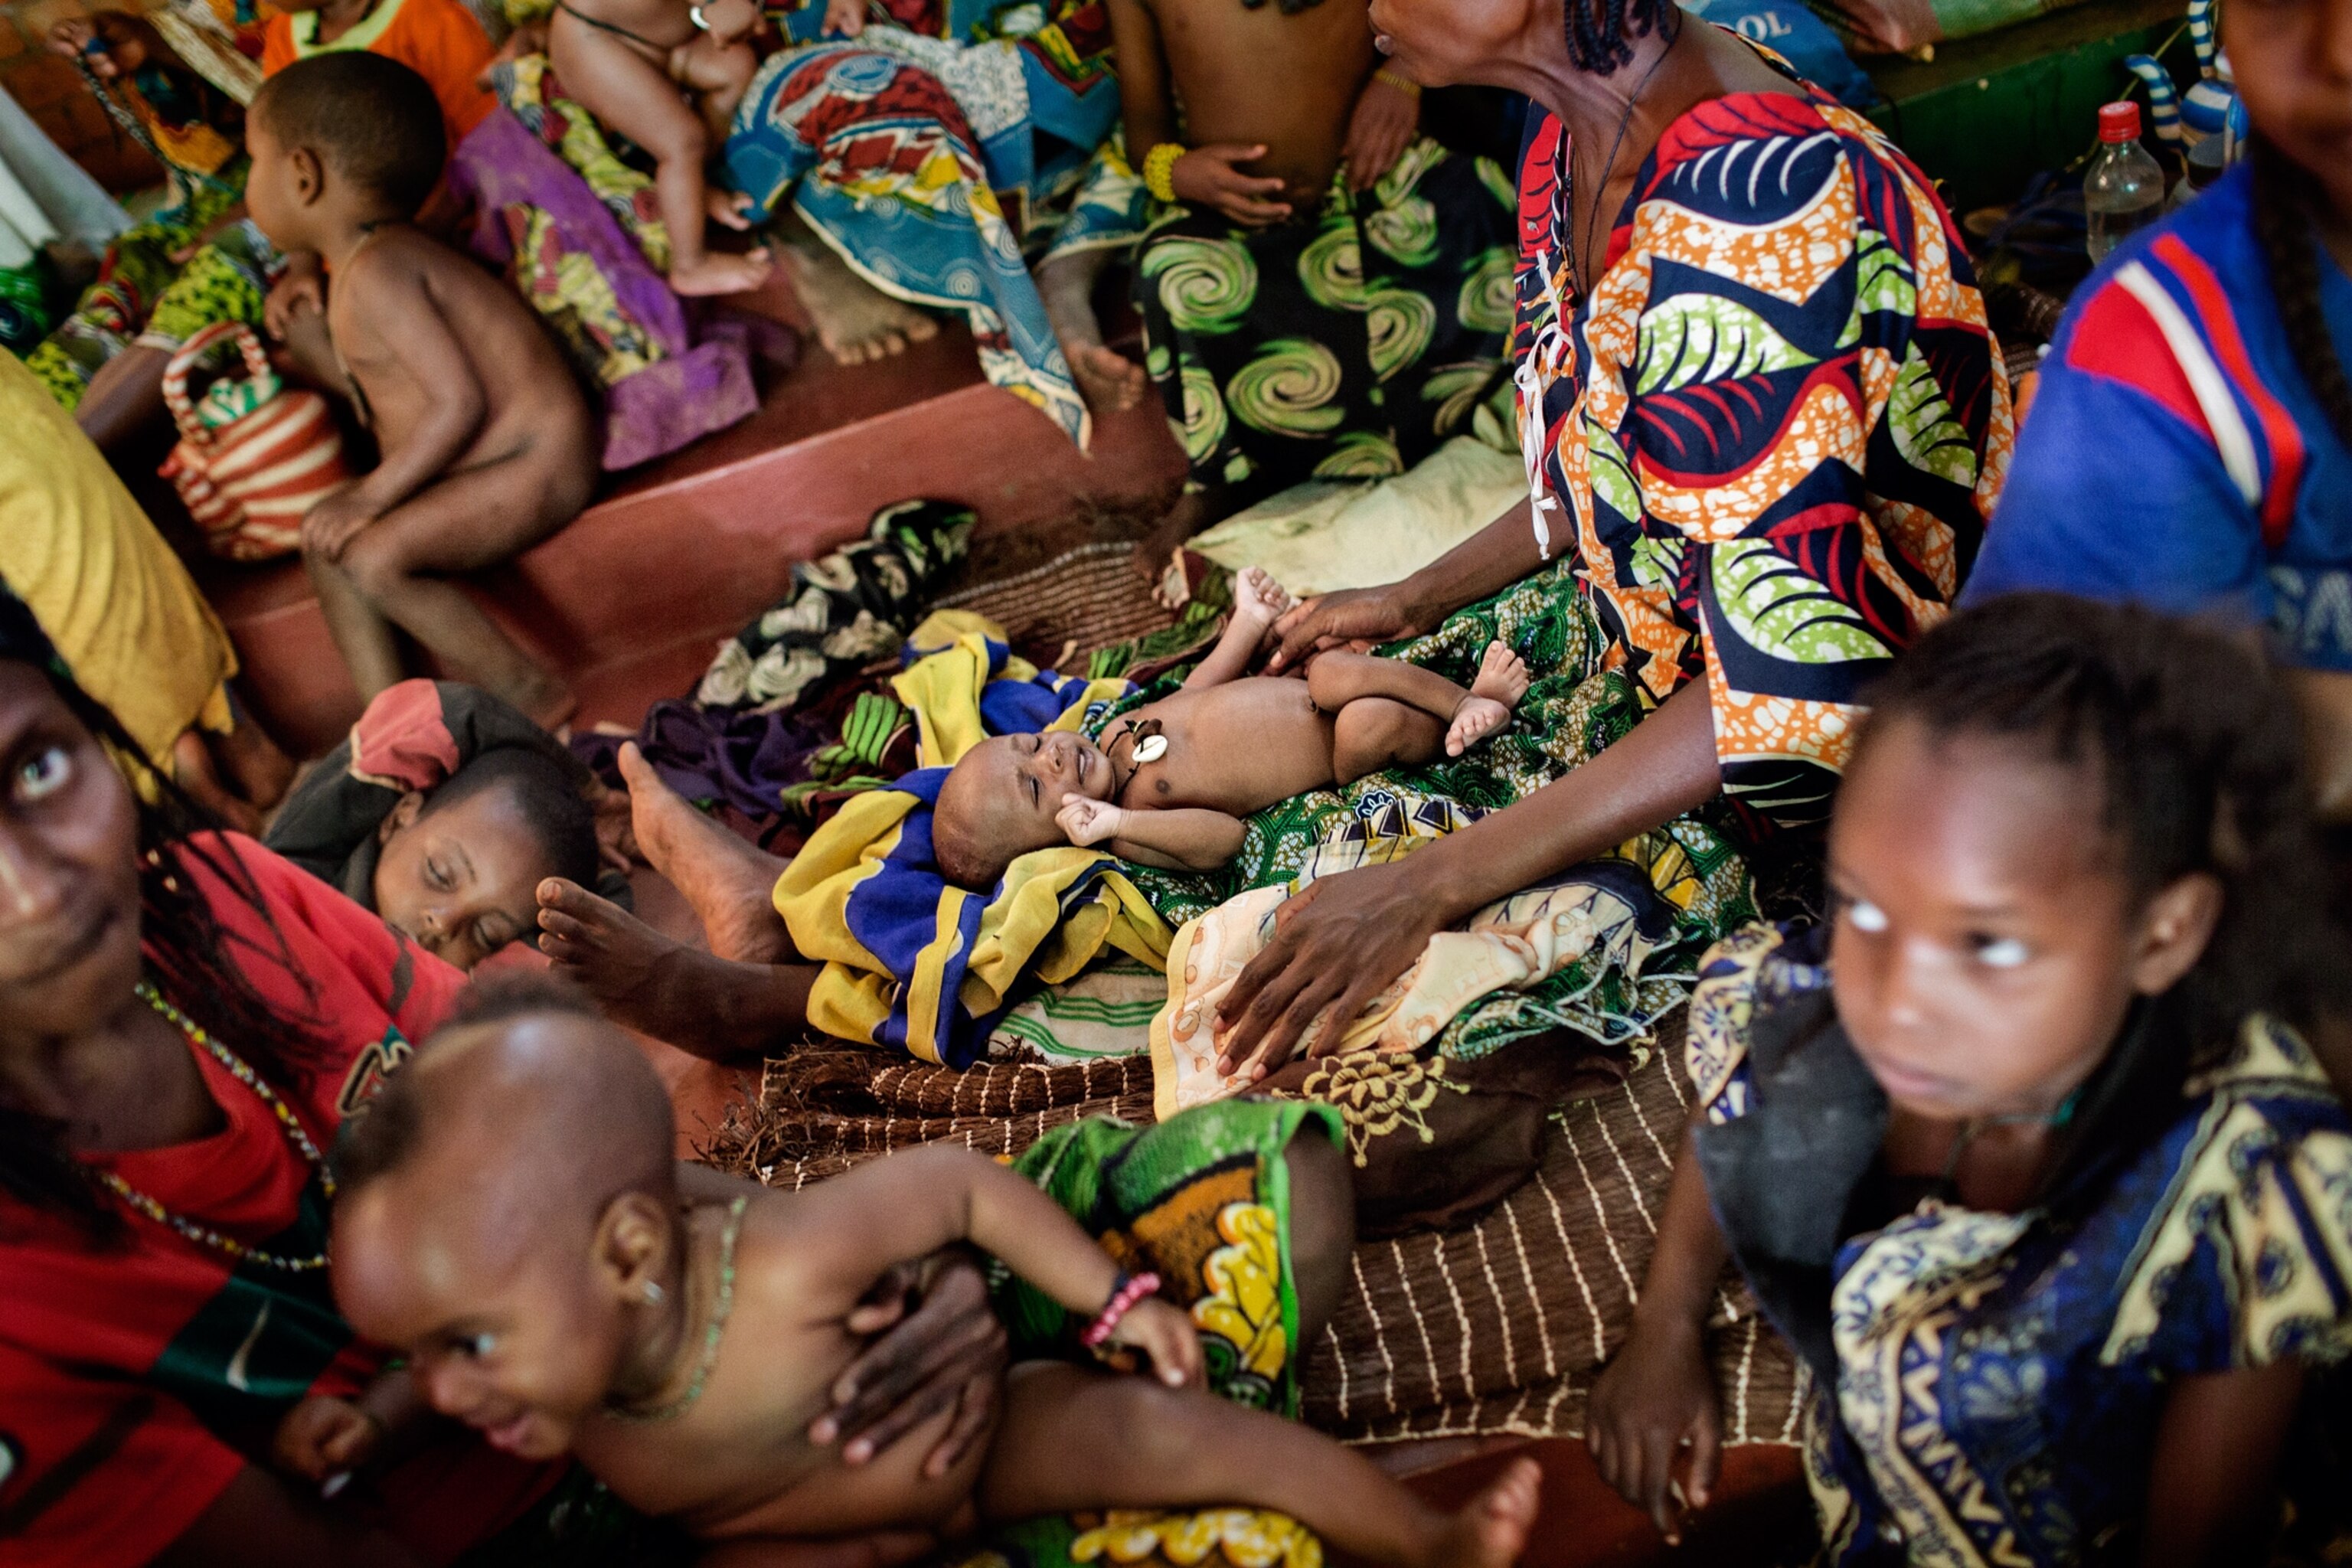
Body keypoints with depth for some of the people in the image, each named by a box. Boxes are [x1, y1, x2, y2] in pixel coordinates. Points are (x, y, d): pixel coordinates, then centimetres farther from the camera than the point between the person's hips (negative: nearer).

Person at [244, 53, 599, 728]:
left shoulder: (376, 273, -20)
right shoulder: (382, 257, 12)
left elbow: (458, 401, -25)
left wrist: (375, 491, -19)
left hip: (533, 463, -11)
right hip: (479, 465, 11)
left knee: (374, 556, -23)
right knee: (326, 539, 7)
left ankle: (530, 697, -10)